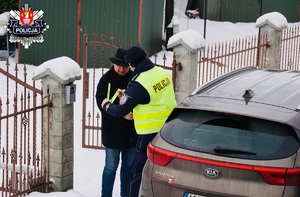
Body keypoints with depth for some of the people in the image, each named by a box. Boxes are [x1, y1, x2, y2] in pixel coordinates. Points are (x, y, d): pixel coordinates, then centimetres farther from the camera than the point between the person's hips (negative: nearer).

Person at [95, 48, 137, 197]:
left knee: (129, 166, 14)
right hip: (112, 131, -4)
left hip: (131, 131, 4)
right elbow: (102, 104, -14)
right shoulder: (106, 80, -9)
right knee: (111, 166, 2)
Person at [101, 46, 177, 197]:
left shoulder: (139, 84, -21)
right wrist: (128, 94, 18)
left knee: (138, 173, 4)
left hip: (150, 135, -8)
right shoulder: (162, 72, 1)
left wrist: (106, 106, 7)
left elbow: (121, 111, -13)